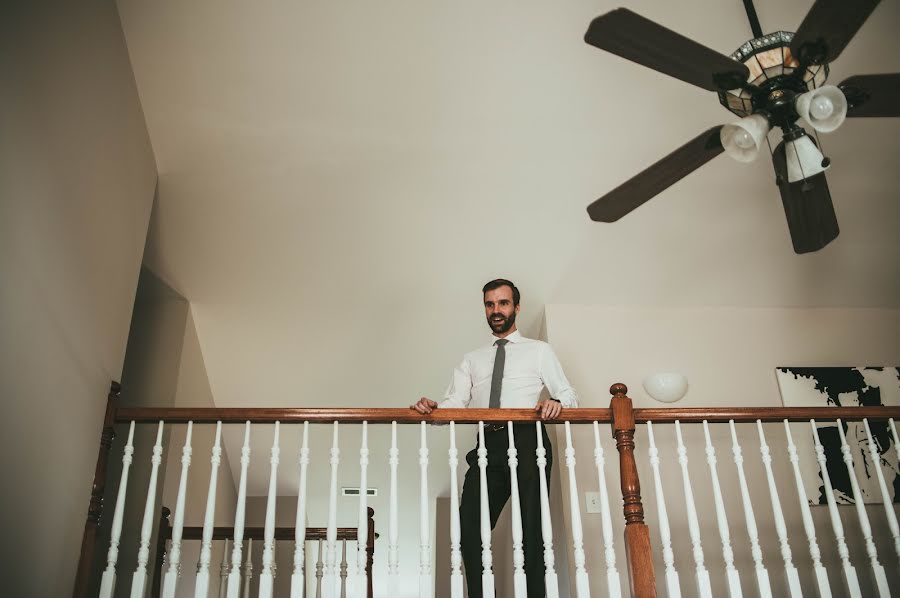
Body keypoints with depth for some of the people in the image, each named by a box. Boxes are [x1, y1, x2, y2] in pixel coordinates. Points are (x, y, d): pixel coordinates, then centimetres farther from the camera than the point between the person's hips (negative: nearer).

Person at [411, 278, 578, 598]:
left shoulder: (539, 350, 17)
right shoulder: (472, 359, 25)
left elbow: (569, 394, 9)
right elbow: (454, 403, 12)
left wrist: (557, 402, -15)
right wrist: (431, 407, -10)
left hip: (527, 442, -3)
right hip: (488, 444, 3)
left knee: (532, 529, -8)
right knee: (470, 528, -9)